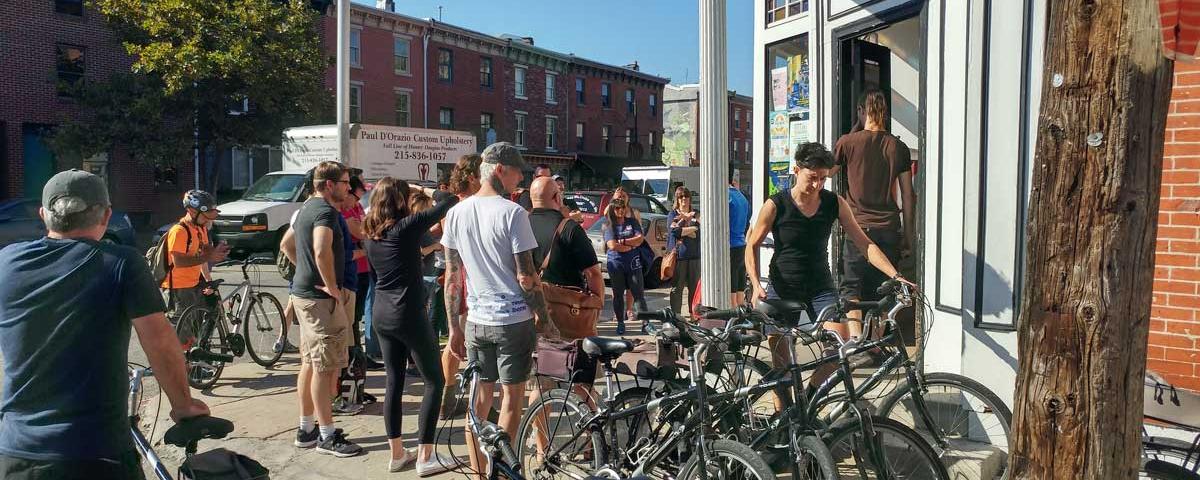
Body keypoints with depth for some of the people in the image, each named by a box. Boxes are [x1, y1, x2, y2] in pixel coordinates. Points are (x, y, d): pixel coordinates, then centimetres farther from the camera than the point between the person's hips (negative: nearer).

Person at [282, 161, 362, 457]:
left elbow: (287, 246, 27)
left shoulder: (307, 208, 16)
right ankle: (327, 436, 1)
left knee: (310, 363, 15)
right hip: (320, 298, -10)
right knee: (325, 366, -5)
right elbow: (322, 251, -32)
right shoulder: (326, 210, -16)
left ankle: (306, 429, 24)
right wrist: (332, 288, -22)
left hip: (303, 292, 10)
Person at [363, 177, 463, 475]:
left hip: (380, 315, 8)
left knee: (394, 382, 13)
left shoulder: (372, 235, 7)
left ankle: (397, 454, 19)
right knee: (434, 382, 3)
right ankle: (425, 457, 3)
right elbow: (450, 201, -8)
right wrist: (424, 191, 5)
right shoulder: (407, 226, -13)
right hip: (409, 315, -7)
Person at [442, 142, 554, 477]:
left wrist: (453, 326, 13)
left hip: (476, 321, 5)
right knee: (512, 394, 7)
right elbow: (526, 276, -14)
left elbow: (452, 276, 7)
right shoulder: (512, 213, -13)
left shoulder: (456, 213, 4)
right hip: (514, 319, -5)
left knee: (479, 395, 13)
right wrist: (546, 320, -4)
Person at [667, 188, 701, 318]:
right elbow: (675, 231, -9)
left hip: (694, 256, 2)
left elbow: (699, 232, 0)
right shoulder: (672, 214, 9)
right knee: (676, 288, -2)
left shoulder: (695, 215, 16)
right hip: (678, 255, -2)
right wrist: (692, 229, -4)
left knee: (694, 287, 1)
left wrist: (681, 230, -6)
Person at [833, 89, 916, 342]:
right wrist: (908, 238, 11)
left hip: (858, 227, -3)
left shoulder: (848, 141, -3)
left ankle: (855, 334, -19)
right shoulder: (898, 147, 6)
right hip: (889, 230, 3)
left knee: (851, 286, 3)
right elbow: (909, 196, 6)